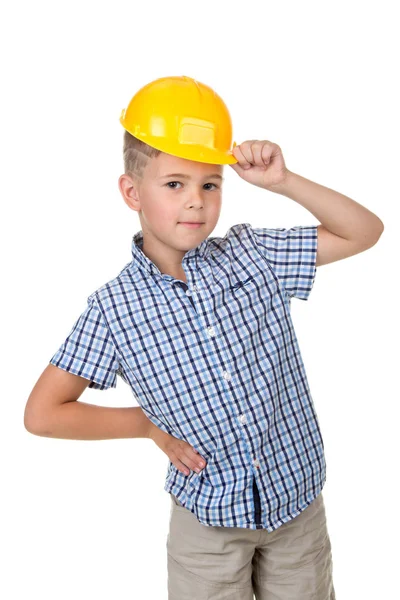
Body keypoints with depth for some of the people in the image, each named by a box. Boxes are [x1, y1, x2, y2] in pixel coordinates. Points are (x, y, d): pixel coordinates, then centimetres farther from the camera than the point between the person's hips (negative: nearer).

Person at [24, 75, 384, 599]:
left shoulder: (252, 252, -9)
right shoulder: (114, 308, -15)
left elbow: (365, 232, -5)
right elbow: (42, 414, -11)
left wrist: (282, 181, -16)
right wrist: (151, 424, -9)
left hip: (299, 499, 2)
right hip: (207, 518, -2)